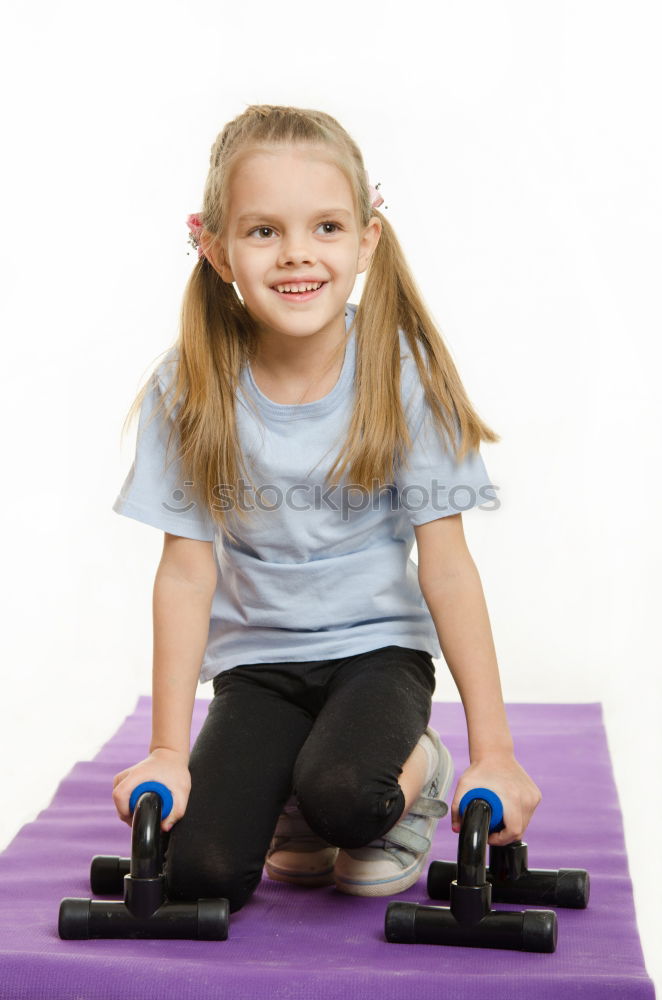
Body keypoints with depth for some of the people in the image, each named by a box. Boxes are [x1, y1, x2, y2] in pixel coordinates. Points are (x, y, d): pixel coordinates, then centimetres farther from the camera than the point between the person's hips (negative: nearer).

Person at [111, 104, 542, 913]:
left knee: (340, 797, -31)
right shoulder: (192, 388, -12)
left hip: (377, 645, -1)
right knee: (195, 872, -17)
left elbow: (446, 567, -13)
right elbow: (187, 573, -9)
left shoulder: (403, 372, -14)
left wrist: (494, 752, -15)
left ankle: (412, 770, 6)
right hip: (256, 659, 2)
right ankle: (287, 797, 17)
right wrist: (168, 751, -11)